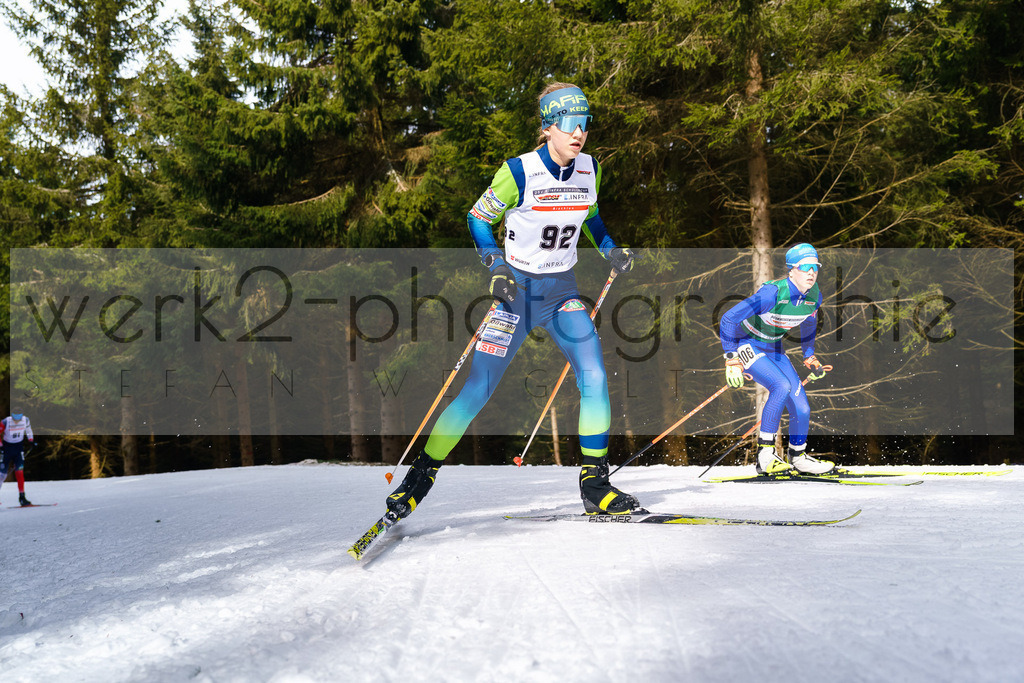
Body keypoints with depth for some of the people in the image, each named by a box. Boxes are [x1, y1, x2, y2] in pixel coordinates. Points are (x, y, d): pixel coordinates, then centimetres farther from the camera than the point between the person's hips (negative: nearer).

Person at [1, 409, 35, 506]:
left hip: (19, 447, 2)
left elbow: (28, 429, 11)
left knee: (20, 471, -12)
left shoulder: (25, 420, -11)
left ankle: (22, 497, -11)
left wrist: (31, 441, 12)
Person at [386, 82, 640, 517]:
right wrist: (496, 266, -19)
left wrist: (611, 250, 4)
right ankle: (422, 474, 11)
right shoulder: (519, 172, -15)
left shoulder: (590, 170, -1)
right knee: (478, 391, -6)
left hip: (562, 291, 4)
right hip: (517, 289, -4)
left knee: (594, 379, -12)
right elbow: (478, 219, -5)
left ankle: (595, 484, 3)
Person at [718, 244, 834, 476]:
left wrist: (809, 357, 18)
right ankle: (765, 454, -22)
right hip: (747, 346, -6)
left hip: (774, 349, 6)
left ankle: (798, 457, 24)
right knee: (782, 386, -30)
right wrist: (731, 359, -24)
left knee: (801, 408, -2)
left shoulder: (814, 295, -9)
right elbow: (728, 319, -25)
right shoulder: (773, 293, -30)